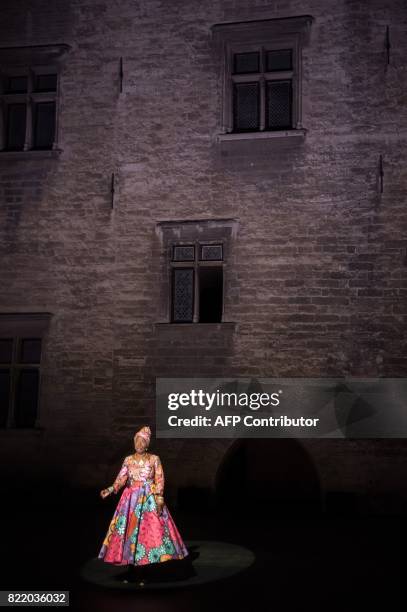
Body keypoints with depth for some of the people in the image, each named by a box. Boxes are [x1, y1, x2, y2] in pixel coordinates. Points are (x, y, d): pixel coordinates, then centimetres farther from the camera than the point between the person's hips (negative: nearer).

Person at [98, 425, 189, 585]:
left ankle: (141, 571, 4)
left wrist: (159, 500, -11)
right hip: (131, 500, 2)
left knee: (147, 530, -6)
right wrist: (110, 489, -19)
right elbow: (121, 478, -2)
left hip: (150, 500, -2)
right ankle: (130, 571, 10)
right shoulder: (128, 460, 6)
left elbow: (159, 481, -3)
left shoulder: (154, 459, 0)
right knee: (128, 530, 0)